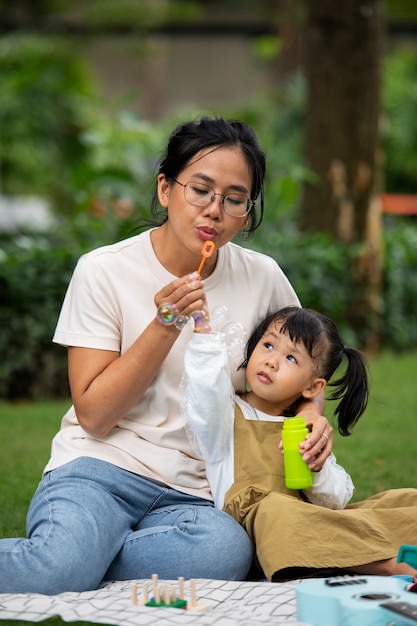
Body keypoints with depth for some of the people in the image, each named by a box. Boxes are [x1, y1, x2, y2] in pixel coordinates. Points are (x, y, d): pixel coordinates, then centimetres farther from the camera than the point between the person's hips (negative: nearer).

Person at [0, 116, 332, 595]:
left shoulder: (263, 279, 6)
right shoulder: (103, 271, -3)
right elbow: (93, 415, -6)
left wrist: (312, 413, 1)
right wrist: (166, 325, -16)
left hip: (195, 495, 4)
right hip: (103, 467, -4)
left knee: (227, 551, -35)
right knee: (62, 568, -39)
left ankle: (73, 562, -15)